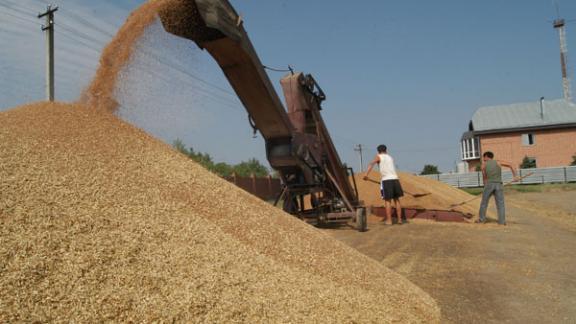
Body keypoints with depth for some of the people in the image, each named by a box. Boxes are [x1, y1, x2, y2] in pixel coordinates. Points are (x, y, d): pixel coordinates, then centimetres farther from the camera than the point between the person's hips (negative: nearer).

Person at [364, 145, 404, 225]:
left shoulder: (379, 156, 8)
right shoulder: (390, 157, 23)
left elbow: (371, 164, -11)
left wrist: (366, 174, -22)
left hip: (386, 180, -4)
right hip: (395, 179, 4)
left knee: (387, 201, 1)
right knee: (396, 200, 12)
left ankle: (389, 220, 1)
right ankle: (399, 219, 14)